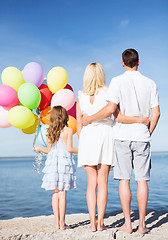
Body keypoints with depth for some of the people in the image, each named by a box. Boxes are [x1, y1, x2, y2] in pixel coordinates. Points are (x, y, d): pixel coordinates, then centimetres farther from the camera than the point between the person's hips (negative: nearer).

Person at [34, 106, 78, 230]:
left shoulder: (49, 132, 7)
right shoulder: (68, 130, -4)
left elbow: (49, 150, 9)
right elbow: (69, 148, -9)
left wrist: (40, 149, 29)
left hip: (52, 162, 4)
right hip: (64, 162, -3)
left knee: (55, 193, 8)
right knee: (62, 193, -1)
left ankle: (57, 223, 12)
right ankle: (62, 223, 2)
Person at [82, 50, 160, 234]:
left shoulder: (117, 81, -4)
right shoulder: (150, 83, 6)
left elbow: (110, 109, -14)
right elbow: (156, 113, 3)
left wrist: (89, 119, -1)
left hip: (123, 136, -2)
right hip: (142, 136, 2)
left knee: (124, 180, 3)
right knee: (142, 180, 5)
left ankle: (127, 223, 7)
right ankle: (142, 224, 10)